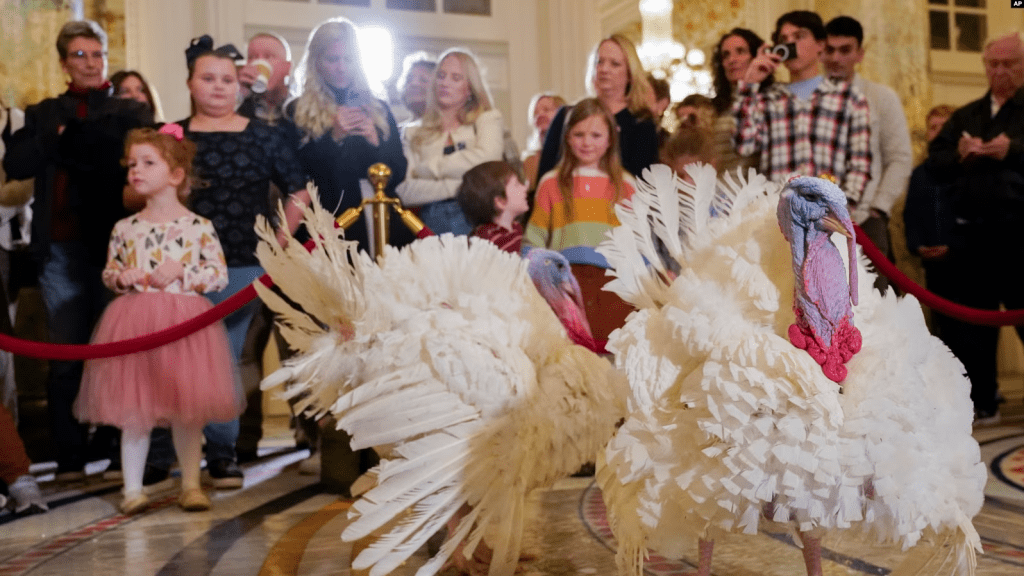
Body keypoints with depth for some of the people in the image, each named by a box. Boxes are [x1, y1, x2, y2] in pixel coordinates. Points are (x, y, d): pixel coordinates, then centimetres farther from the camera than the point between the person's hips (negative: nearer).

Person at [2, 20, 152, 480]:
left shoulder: (131, 112, 11)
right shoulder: (44, 114, 17)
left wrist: (74, 141, -10)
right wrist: (58, 138, -10)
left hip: (116, 244, -2)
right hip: (61, 249, 2)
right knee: (66, 357, 3)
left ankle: (118, 449, 13)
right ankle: (70, 457, 11)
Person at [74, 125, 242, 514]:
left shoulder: (199, 227, -2)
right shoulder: (125, 228, 7)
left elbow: (219, 275, -3)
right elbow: (108, 273, 15)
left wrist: (181, 272, -14)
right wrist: (121, 277, -7)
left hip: (185, 323, -2)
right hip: (133, 324, 2)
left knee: (187, 409, 5)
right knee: (133, 410, 6)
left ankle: (191, 484, 20)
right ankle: (133, 488, 18)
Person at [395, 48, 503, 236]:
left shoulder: (487, 119, 16)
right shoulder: (413, 133, 17)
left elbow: (487, 159, -6)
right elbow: (403, 191, 3)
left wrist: (428, 168, 4)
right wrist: (456, 187, -7)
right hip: (432, 225, 1)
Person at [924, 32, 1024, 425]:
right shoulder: (964, 117, 19)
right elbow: (934, 163, 10)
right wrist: (958, 154, -9)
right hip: (971, 232, 5)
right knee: (973, 319, 9)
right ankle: (981, 401, 19)